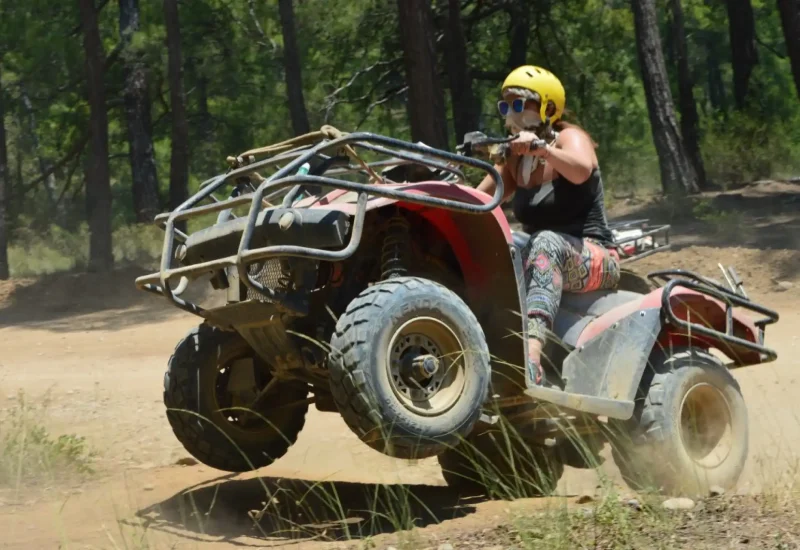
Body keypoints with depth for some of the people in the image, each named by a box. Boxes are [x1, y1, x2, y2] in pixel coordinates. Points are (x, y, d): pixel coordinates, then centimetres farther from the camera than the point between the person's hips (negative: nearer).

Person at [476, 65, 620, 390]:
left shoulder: (569, 137, -4)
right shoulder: (515, 160, 15)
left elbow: (582, 169, -29)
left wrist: (540, 147, -40)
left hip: (595, 261, -6)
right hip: (544, 262, 6)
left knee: (547, 242, -40)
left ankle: (530, 356, -61)